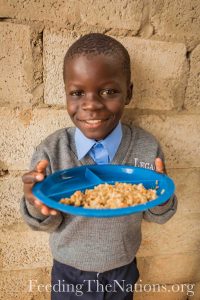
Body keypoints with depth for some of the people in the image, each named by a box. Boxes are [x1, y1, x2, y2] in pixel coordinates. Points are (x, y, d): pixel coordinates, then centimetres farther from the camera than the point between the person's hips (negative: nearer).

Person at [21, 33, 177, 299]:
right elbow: (49, 223, -11)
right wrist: (36, 205, -33)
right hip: (68, 273, 0)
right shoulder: (50, 152, -22)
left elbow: (153, 215, -8)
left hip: (123, 271, 1)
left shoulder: (148, 147, -20)